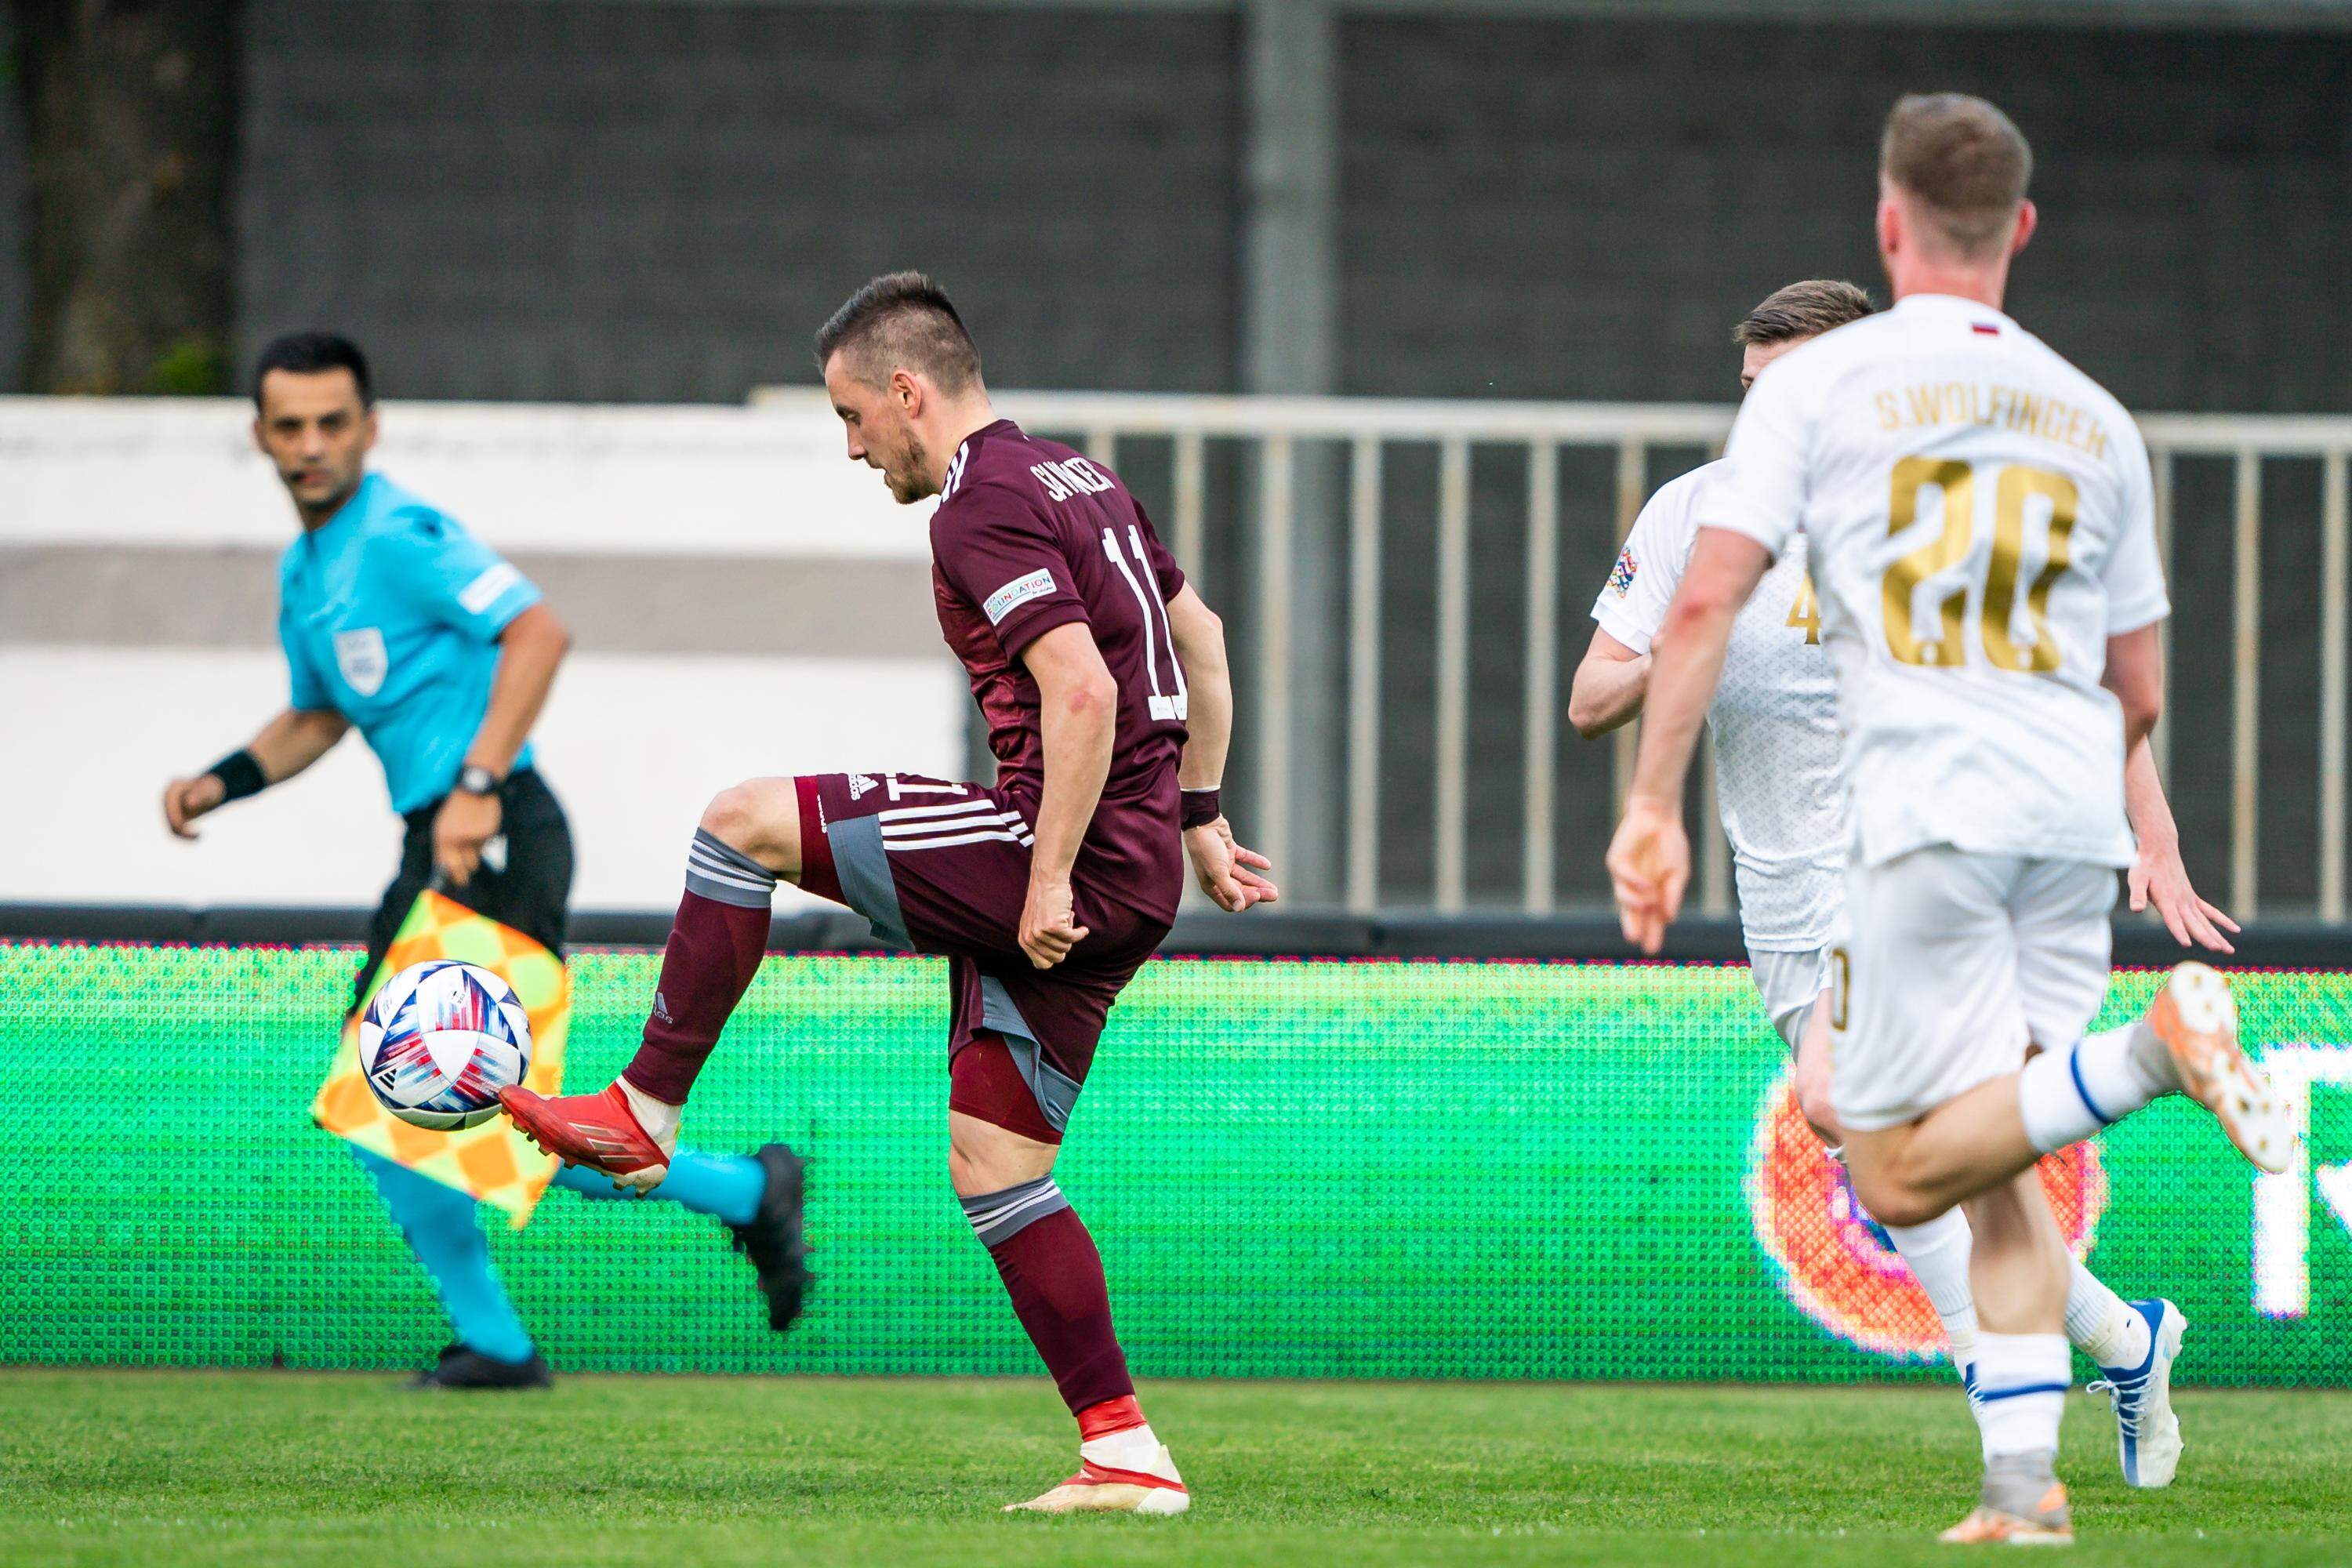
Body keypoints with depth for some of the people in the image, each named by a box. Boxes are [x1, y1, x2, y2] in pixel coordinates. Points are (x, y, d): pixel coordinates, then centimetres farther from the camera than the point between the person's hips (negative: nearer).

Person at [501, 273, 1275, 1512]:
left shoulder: (983, 507, -13)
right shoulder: (1074, 478, 19)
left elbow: (1083, 691, -24)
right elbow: (1197, 639, 28)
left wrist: (1050, 877, -21)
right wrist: (1197, 818, 29)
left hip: (1078, 858, -10)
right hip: (1135, 873, 10)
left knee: (746, 821, -3)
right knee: (991, 1165, 11)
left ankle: (647, 1114, 2)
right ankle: (1126, 1454, 5)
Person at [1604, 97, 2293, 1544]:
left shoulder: (1819, 383, 4)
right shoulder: (2098, 420, 16)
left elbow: (1707, 601, -6)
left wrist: (1655, 805, -3)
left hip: (1926, 811, -5)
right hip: (2076, 811, 5)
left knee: (1902, 1175, -5)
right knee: (2002, 1172, 13)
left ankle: (2155, 1050, -28)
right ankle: (2025, 1479, -2)